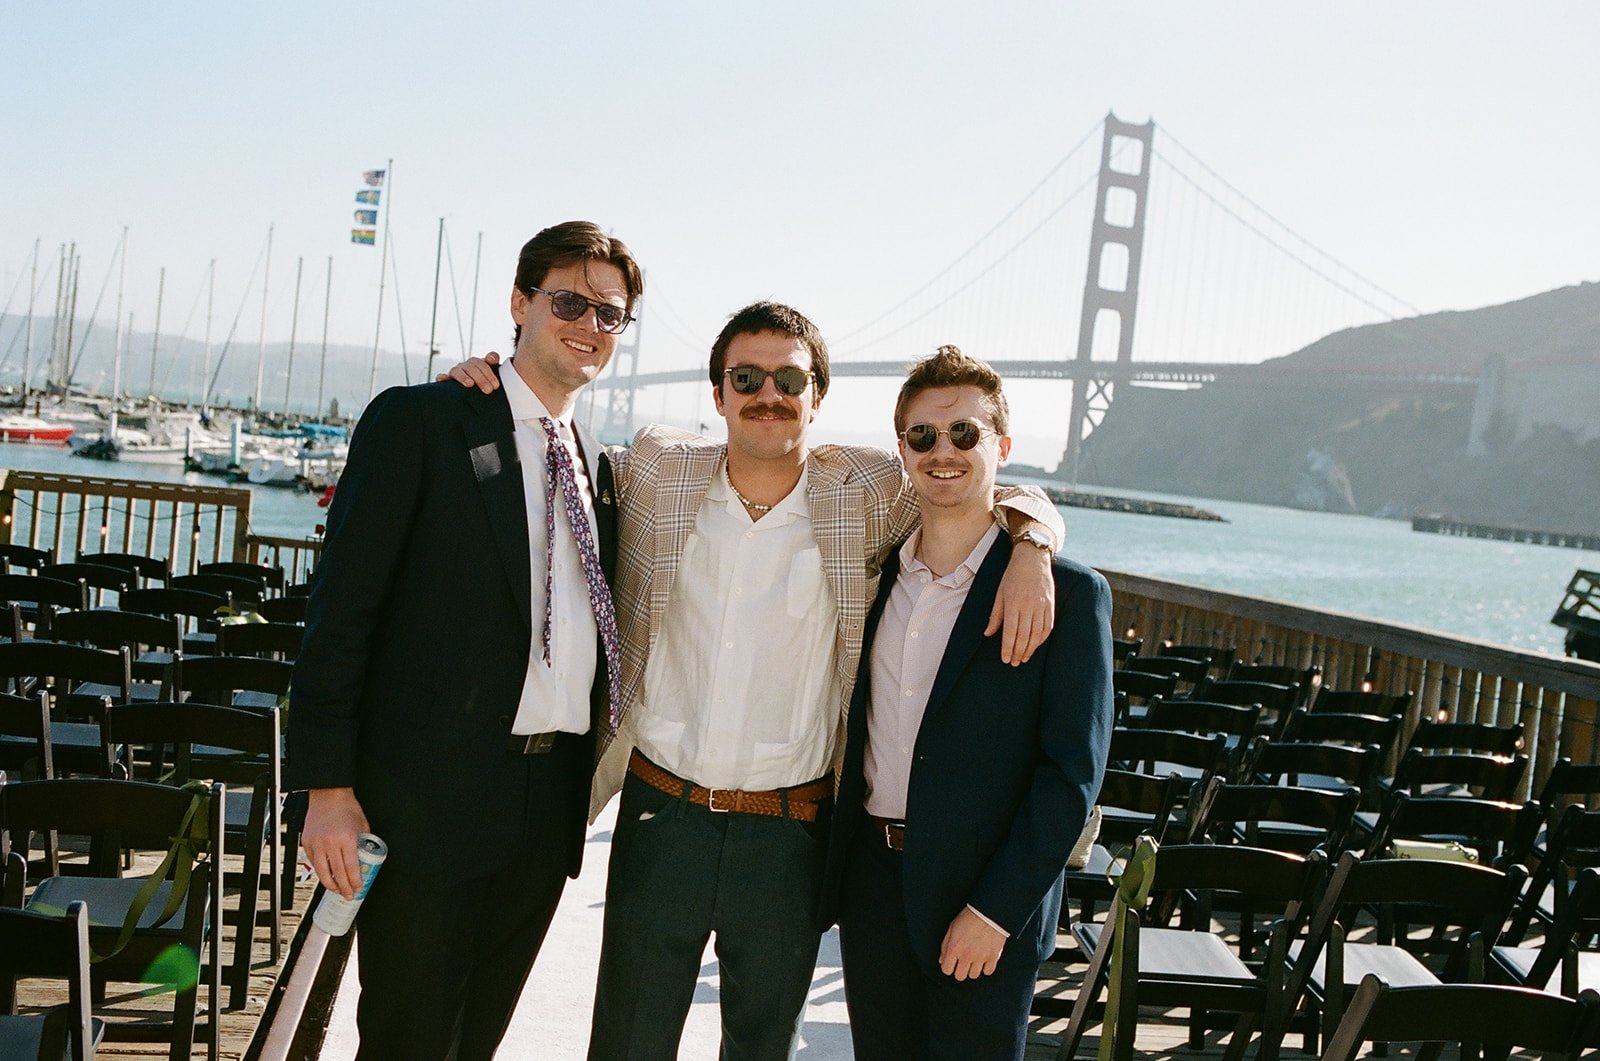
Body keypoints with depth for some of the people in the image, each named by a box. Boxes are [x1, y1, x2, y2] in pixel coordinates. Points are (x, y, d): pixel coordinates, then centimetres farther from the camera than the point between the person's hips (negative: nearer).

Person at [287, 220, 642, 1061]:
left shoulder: (599, 467, 13)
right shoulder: (418, 422, -5)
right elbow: (341, 608, -9)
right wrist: (329, 787, -14)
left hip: (550, 804, 6)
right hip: (430, 796, -5)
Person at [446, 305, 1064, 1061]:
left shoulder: (864, 493, -4)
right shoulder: (658, 473, 0)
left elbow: (1010, 498, 4)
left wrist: (1032, 551, -17)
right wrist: (490, 383, 3)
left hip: (789, 834, 0)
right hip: (659, 814, 1)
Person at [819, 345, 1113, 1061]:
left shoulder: (1068, 594, -9)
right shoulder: (873, 575, 6)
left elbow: (1073, 772, -11)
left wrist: (993, 911, -15)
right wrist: (830, 869, 5)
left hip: (986, 896, -4)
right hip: (870, 881, 4)